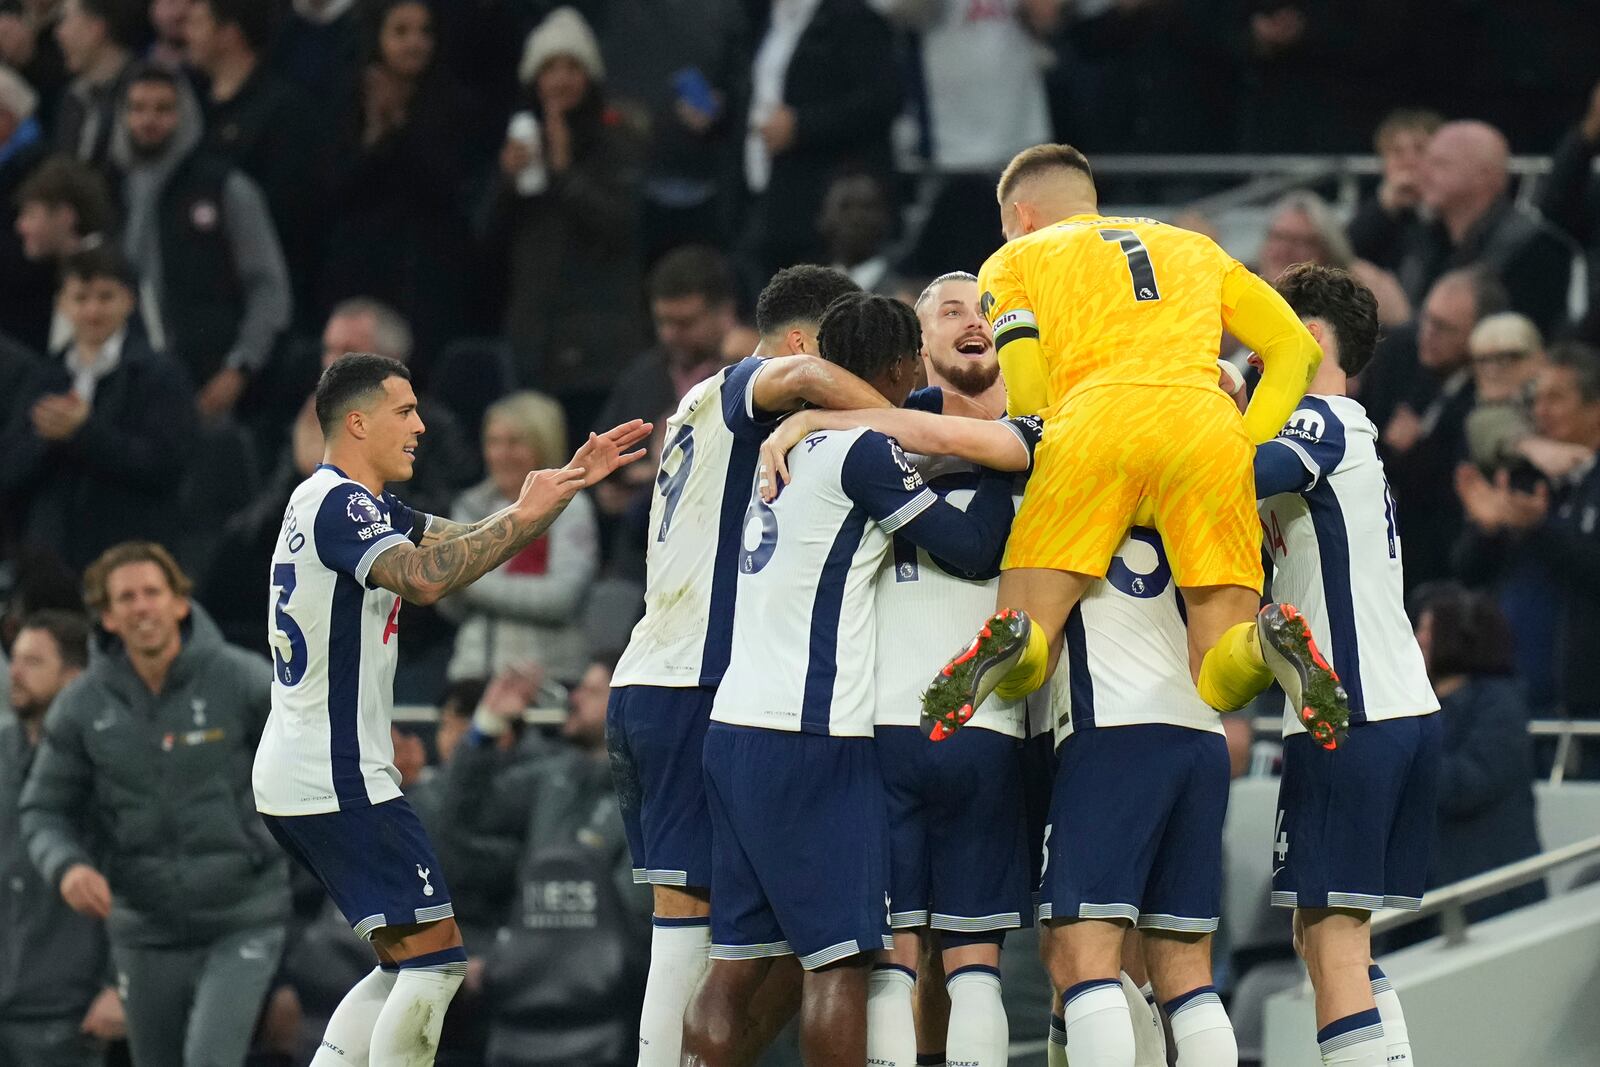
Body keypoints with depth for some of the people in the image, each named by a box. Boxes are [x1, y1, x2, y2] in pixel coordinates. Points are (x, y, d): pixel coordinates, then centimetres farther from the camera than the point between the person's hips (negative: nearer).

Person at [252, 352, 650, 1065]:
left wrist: (570, 482, 13)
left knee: (407, 964, 14)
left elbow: (470, 544, 22)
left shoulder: (347, 503, 19)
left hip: (291, 780, 11)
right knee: (436, 956, -9)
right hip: (338, 782, -11)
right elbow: (424, 577, -31)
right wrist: (523, 515, -22)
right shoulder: (339, 503, -14)